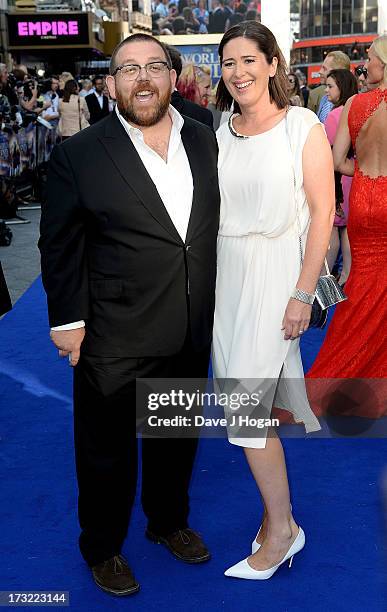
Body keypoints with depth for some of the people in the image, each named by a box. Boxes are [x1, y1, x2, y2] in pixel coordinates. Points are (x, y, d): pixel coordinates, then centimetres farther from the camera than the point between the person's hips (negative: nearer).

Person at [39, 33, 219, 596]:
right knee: (107, 449, 13)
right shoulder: (80, 154, -10)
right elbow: (59, 244, -7)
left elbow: (217, 225, 10)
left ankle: (169, 521, 48)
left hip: (192, 335, 4)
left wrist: (215, 306, 9)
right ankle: (102, 547, 37)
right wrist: (67, 318, -10)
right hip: (114, 340, -4)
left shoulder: (205, 141, 2)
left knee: (178, 437, 22)